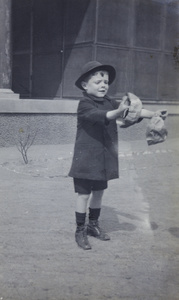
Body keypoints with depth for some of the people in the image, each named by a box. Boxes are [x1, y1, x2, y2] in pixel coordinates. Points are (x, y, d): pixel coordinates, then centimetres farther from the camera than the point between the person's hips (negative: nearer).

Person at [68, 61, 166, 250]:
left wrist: (153, 114, -19)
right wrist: (118, 112, -52)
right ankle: (80, 231, 15)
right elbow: (98, 116, -33)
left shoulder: (110, 103, 5)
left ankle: (93, 225, 34)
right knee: (84, 195, 1)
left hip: (104, 158, 6)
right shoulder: (84, 105, -13)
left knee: (98, 192, 16)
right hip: (86, 158, -6)